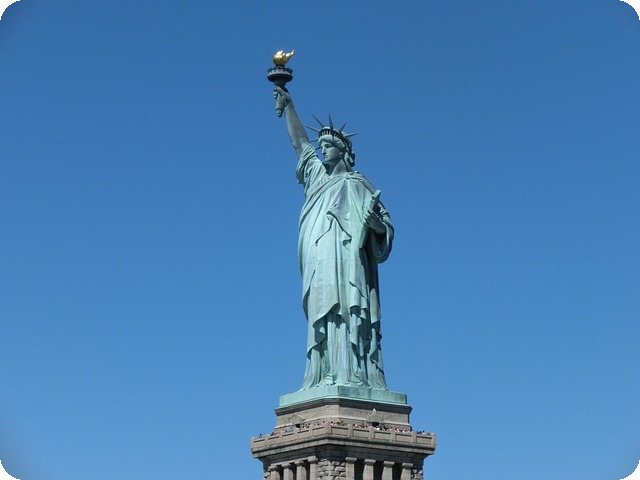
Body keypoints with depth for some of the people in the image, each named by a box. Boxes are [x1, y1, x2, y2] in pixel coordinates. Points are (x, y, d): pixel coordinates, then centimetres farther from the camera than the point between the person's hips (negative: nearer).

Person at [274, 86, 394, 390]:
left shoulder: (355, 183, 10)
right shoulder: (317, 174, 25)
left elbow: (386, 225, 7)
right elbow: (299, 142, 33)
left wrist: (376, 222, -15)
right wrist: (288, 106, 33)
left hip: (345, 256, -5)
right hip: (318, 261, 5)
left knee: (345, 310, -16)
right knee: (322, 313, -5)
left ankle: (352, 375, -24)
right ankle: (327, 376, -12)